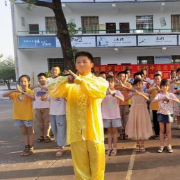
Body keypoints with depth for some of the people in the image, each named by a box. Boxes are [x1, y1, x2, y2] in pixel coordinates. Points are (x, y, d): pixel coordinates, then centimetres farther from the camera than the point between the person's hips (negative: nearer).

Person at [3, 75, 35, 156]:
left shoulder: (30, 91, -10)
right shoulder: (15, 92, 2)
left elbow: (34, 97, -33)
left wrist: (22, 92, -37)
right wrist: (14, 90, -21)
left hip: (27, 115, -4)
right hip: (18, 115, 5)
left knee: (30, 132, 9)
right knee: (24, 132, 13)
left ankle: (31, 148, 16)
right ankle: (26, 148, 21)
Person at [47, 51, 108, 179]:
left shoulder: (99, 80, 5)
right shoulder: (69, 83, 10)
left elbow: (99, 91, -19)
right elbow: (53, 92, -8)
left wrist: (79, 80, -25)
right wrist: (65, 80, -23)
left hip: (93, 129, -1)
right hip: (76, 130, 2)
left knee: (97, 163, 8)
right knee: (80, 164, 12)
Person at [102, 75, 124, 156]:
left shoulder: (117, 92, -2)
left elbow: (122, 99, -21)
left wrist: (113, 94, -33)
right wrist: (106, 93, -26)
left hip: (115, 114, -1)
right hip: (106, 114, 1)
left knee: (114, 130, 4)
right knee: (109, 130, 9)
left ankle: (114, 148, 12)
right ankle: (109, 147, 14)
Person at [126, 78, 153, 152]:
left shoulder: (144, 93, -1)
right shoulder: (132, 93, 2)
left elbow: (148, 99, -22)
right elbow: (126, 98, -17)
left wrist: (141, 94, -37)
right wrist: (133, 94, -32)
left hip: (142, 112, -1)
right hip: (134, 112, 1)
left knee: (142, 127, 2)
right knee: (136, 127, 6)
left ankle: (142, 144, 13)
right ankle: (137, 144, 19)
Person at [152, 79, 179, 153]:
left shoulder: (171, 94, -1)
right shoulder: (159, 95, -2)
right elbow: (153, 101, -19)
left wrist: (169, 98, -27)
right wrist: (162, 98, -29)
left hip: (169, 114, 0)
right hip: (161, 113, 0)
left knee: (168, 130, 8)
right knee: (161, 130, 8)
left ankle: (169, 145, 14)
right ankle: (161, 145, 14)